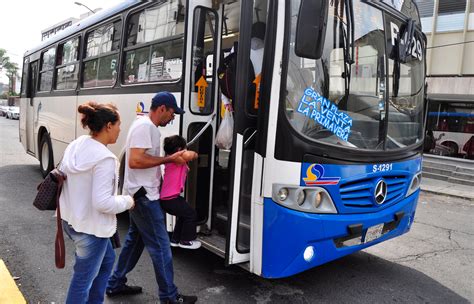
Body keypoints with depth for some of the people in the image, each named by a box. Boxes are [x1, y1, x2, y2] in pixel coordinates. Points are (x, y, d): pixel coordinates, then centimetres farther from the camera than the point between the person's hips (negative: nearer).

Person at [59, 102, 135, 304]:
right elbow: (102, 203, -27)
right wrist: (127, 201, -10)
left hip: (70, 220, 9)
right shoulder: (104, 158, -25)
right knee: (83, 280, 9)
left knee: (107, 260, 28)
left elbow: (62, 179, 11)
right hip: (91, 227, -9)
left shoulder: (75, 146, 0)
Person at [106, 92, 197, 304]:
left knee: (135, 239, 20)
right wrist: (169, 159, -22)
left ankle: (115, 284, 34)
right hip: (144, 196, -10)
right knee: (160, 246, -1)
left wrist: (173, 159, 6)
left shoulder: (148, 126, 13)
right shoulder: (145, 126, -19)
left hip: (141, 195, 10)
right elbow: (135, 161, -28)